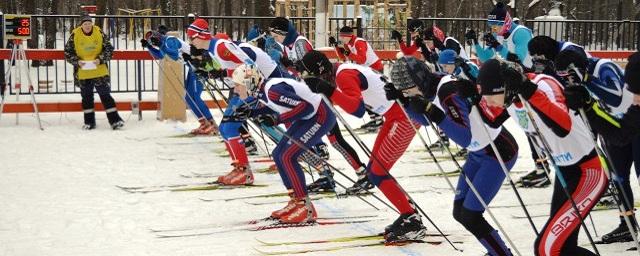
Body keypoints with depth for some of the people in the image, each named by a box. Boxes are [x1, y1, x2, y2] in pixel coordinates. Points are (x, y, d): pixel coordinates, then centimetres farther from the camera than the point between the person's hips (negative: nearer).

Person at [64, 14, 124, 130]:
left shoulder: (99, 33, -2)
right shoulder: (75, 35, -4)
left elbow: (109, 49, 1)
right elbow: (67, 52, 2)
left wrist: (101, 59, -13)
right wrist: (77, 61, -13)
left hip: (100, 71, -1)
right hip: (83, 72, 1)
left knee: (105, 95, 0)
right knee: (87, 97, 10)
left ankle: (114, 120, 4)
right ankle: (89, 122, 21)